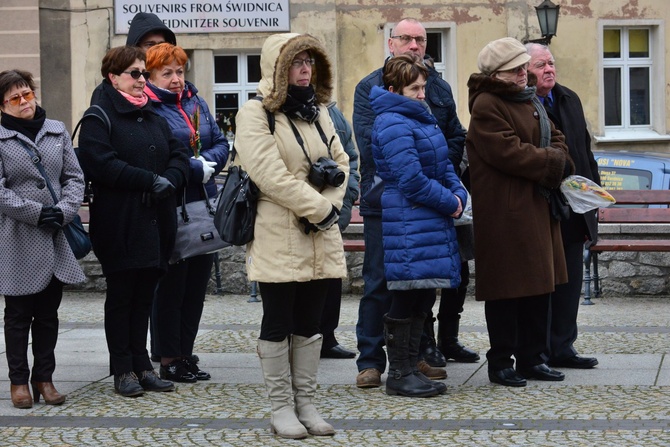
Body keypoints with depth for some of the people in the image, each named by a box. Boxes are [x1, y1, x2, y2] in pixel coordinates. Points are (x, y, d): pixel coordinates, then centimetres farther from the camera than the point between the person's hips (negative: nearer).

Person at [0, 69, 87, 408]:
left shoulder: (57, 131, 9)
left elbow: (74, 177, 7)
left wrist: (63, 211, -10)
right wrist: (37, 212, -15)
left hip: (56, 239, 4)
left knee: (48, 313, 9)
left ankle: (44, 378, 18)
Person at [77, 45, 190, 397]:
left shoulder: (154, 117, 18)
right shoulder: (99, 118, -5)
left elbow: (179, 155, 11)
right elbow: (101, 163, -19)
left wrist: (170, 180, -10)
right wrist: (150, 180, -19)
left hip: (155, 221, 6)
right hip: (120, 225, -6)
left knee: (144, 295, 10)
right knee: (120, 297, 2)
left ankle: (142, 365, 16)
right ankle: (123, 370, 7)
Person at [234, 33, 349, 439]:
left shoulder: (318, 111, 14)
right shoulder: (256, 114, -8)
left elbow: (341, 162, 10)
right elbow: (271, 174, -19)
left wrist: (329, 206, -8)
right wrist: (318, 207, -17)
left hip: (321, 237, 6)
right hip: (278, 238, -6)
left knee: (310, 324, 11)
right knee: (278, 324, 1)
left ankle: (306, 404, 18)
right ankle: (281, 407, 10)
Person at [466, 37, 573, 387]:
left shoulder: (530, 101, 18)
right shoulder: (486, 106, -11)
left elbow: (556, 139, 19)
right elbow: (509, 152, -21)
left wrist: (558, 164, -3)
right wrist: (552, 162, -12)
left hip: (537, 207, 9)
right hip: (504, 211, -9)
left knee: (539, 285, 11)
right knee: (506, 286, -4)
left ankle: (532, 358, 20)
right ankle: (501, 364, 5)